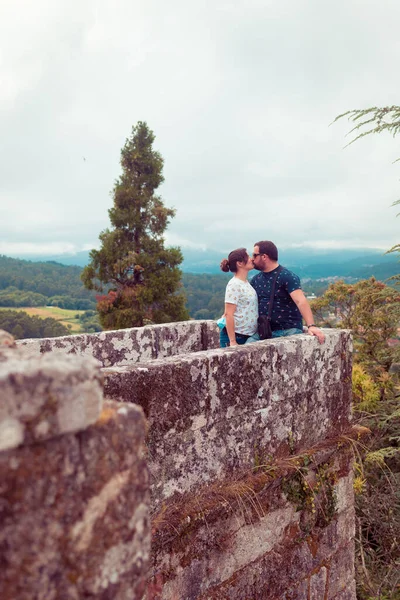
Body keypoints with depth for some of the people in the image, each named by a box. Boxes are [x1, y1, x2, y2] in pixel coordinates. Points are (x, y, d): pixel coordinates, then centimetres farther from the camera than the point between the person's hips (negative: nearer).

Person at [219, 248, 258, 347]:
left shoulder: (246, 283, 11)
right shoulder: (234, 284, -13)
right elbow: (228, 314, -18)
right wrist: (232, 342, -21)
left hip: (249, 336, 8)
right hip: (235, 336, -8)